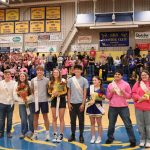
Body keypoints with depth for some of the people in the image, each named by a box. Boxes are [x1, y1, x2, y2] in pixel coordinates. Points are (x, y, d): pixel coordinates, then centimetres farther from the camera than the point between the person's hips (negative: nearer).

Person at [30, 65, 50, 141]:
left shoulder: (46, 80, -2)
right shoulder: (33, 80, 2)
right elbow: (32, 90, 12)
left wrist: (47, 96, 0)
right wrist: (35, 96, 6)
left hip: (44, 100, -2)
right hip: (35, 101, 2)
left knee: (45, 116, 4)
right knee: (35, 117, 9)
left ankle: (47, 133, 11)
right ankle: (35, 133, 20)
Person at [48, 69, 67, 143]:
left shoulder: (63, 81, -3)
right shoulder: (51, 82, 7)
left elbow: (65, 91, -5)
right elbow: (49, 92, 8)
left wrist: (59, 93, -18)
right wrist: (52, 93, -12)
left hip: (61, 100, -3)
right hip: (54, 100, 3)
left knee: (61, 118, 2)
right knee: (54, 118, 7)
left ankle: (61, 135, 11)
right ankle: (55, 135, 15)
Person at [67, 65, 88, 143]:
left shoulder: (84, 80, -1)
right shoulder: (70, 80, 4)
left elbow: (85, 93, -2)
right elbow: (69, 92, 7)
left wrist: (83, 104, -9)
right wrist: (69, 103, 1)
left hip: (80, 103, -2)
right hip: (72, 103, 2)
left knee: (81, 120, 5)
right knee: (72, 120, 8)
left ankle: (81, 136, 15)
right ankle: (73, 135, 20)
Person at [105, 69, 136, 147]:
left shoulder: (126, 84, -2)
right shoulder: (110, 85, 6)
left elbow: (129, 96, 0)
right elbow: (108, 97, 9)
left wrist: (123, 92, -17)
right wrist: (111, 92, -10)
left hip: (123, 107, -2)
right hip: (112, 107, 3)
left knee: (128, 124, -1)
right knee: (111, 124, 14)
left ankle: (132, 141, 8)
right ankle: (110, 138, 31)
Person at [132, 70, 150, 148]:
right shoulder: (137, 83, 8)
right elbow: (133, 93, 3)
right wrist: (139, 98, -13)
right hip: (139, 107, 2)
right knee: (140, 124, 7)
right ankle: (142, 139, 21)